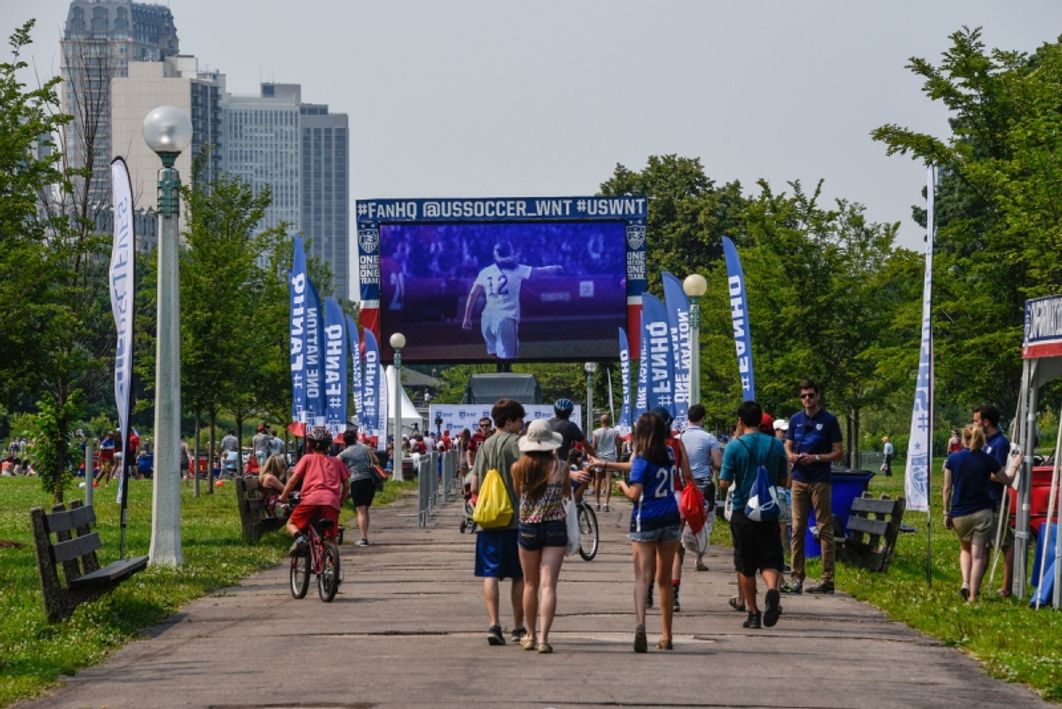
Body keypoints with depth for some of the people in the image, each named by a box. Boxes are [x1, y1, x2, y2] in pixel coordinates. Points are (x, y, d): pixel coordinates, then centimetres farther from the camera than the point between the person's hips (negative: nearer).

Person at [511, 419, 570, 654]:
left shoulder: (519, 468, -5)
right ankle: (543, 637, -15)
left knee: (531, 584, 17)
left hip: (528, 527, 2)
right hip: (555, 527, -2)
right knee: (548, 585, -5)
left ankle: (531, 635, 27)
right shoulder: (559, 466, -7)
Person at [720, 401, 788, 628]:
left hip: (742, 511, -1)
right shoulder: (776, 445, 0)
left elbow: (724, 484, -7)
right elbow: (782, 481, 6)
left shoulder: (734, 446, -9)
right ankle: (772, 589, -27)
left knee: (745, 566, 10)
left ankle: (753, 612, 14)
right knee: (769, 560, 4)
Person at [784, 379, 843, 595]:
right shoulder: (796, 419, 12)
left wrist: (816, 458, -15)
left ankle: (827, 579, -1)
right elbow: (788, 446, 18)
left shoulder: (829, 420, -1)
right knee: (797, 528, 3)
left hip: (820, 480, -4)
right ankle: (796, 577, 6)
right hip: (799, 480, 4)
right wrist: (792, 456, -5)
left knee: (825, 529, -2)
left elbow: (838, 452, -2)